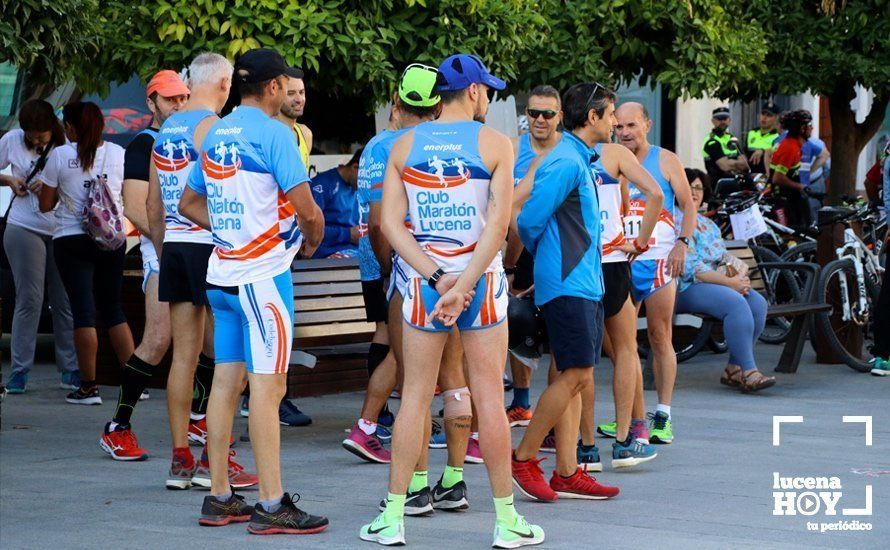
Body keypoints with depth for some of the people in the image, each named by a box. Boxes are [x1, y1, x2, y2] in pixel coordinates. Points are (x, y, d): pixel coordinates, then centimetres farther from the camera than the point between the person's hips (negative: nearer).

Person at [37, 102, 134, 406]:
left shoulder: (60, 156, -6)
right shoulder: (118, 153, 2)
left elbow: (45, 204, -1)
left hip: (72, 241, -3)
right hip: (112, 240, 3)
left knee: (83, 311, -1)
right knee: (113, 308, 14)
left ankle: (89, 387, -2)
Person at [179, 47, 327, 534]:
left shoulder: (215, 134, 12)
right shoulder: (272, 133, -12)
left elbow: (189, 205, 21)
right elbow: (306, 208, -15)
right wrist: (312, 240, 4)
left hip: (223, 271, 8)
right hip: (263, 272, -8)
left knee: (226, 380, 10)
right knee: (267, 385, -6)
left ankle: (219, 498, 15)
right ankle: (271, 506, -6)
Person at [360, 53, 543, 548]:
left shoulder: (404, 146, 4)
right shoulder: (494, 143, -4)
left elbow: (391, 223, -4)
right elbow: (498, 223, -14)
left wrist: (437, 278, -9)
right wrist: (464, 285, -16)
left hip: (423, 279, 2)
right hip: (482, 278, -2)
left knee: (415, 396, 8)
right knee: (490, 398, 3)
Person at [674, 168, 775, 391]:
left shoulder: (708, 224, 25)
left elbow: (725, 258, 20)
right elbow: (690, 269, -15)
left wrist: (739, 275, -5)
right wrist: (729, 282, -16)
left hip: (717, 283, 9)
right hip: (687, 289, -9)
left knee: (757, 302, -17)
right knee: (736, 303, -32)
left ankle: (734, 369, -15)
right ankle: (748, 373, -33)